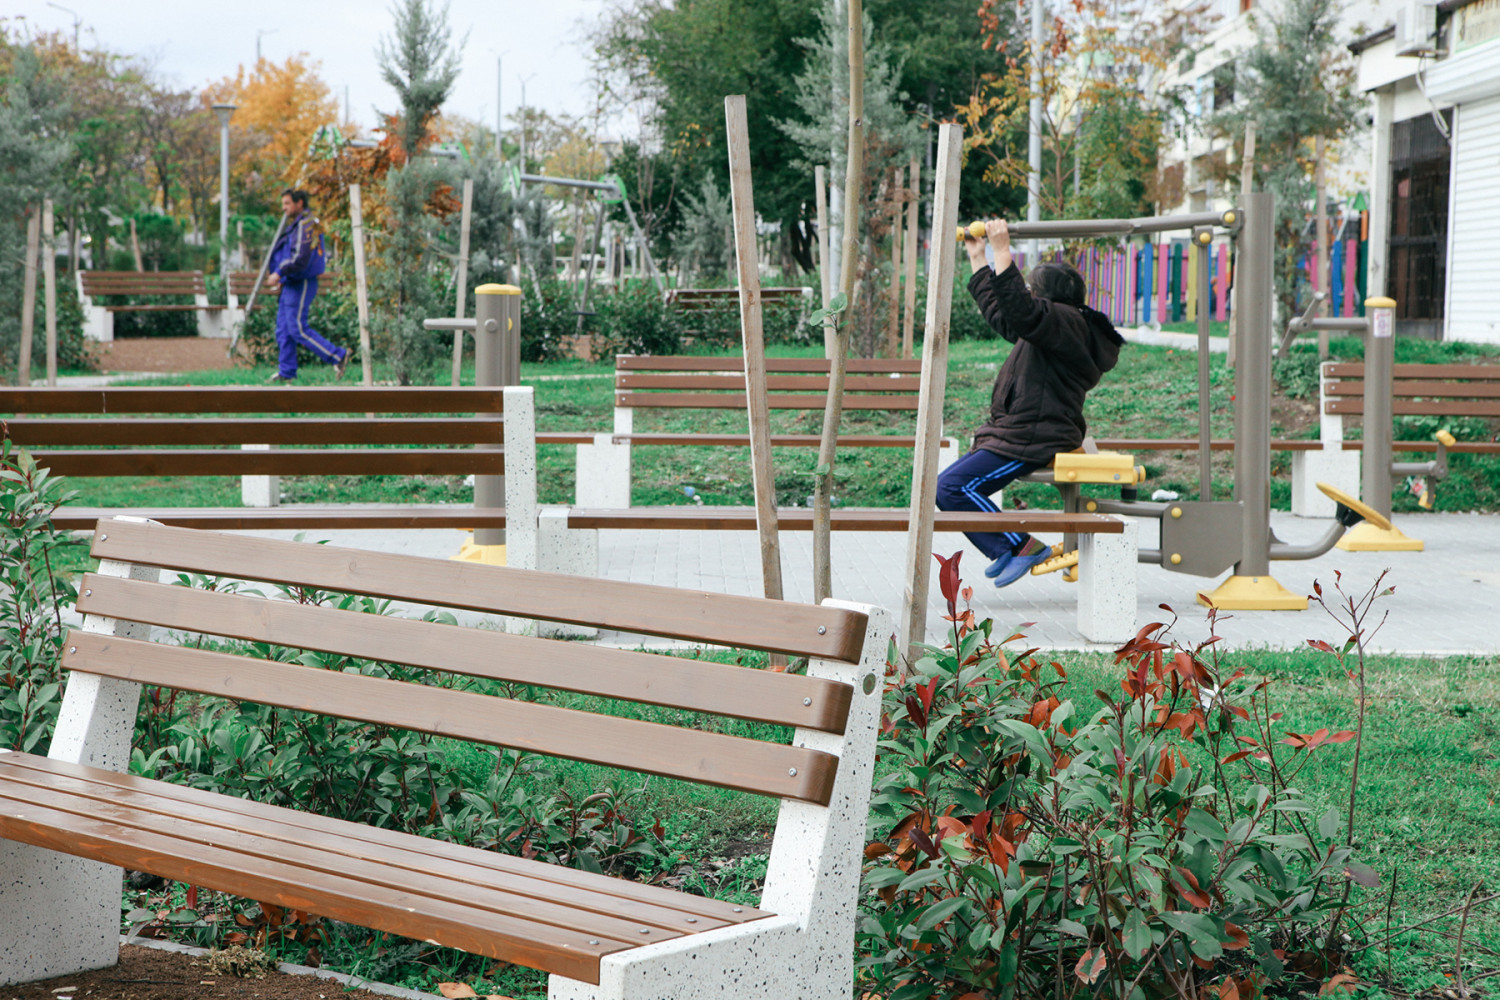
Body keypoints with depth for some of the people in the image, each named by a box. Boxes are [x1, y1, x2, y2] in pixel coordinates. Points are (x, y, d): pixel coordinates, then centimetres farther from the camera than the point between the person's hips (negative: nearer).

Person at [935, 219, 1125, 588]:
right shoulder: (1047, 327, 21)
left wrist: (1002, 252, -27)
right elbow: (998, 311, 35)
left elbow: (1019, 309, -30)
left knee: (952, 486, -21)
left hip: (1032, 442, -11)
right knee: (945, 487, 7)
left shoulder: (1067, 322, -11)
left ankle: (1022, 546, -13)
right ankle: (1006, 551, 4)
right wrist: (977, 258, 39)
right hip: (1013, 435, 11)